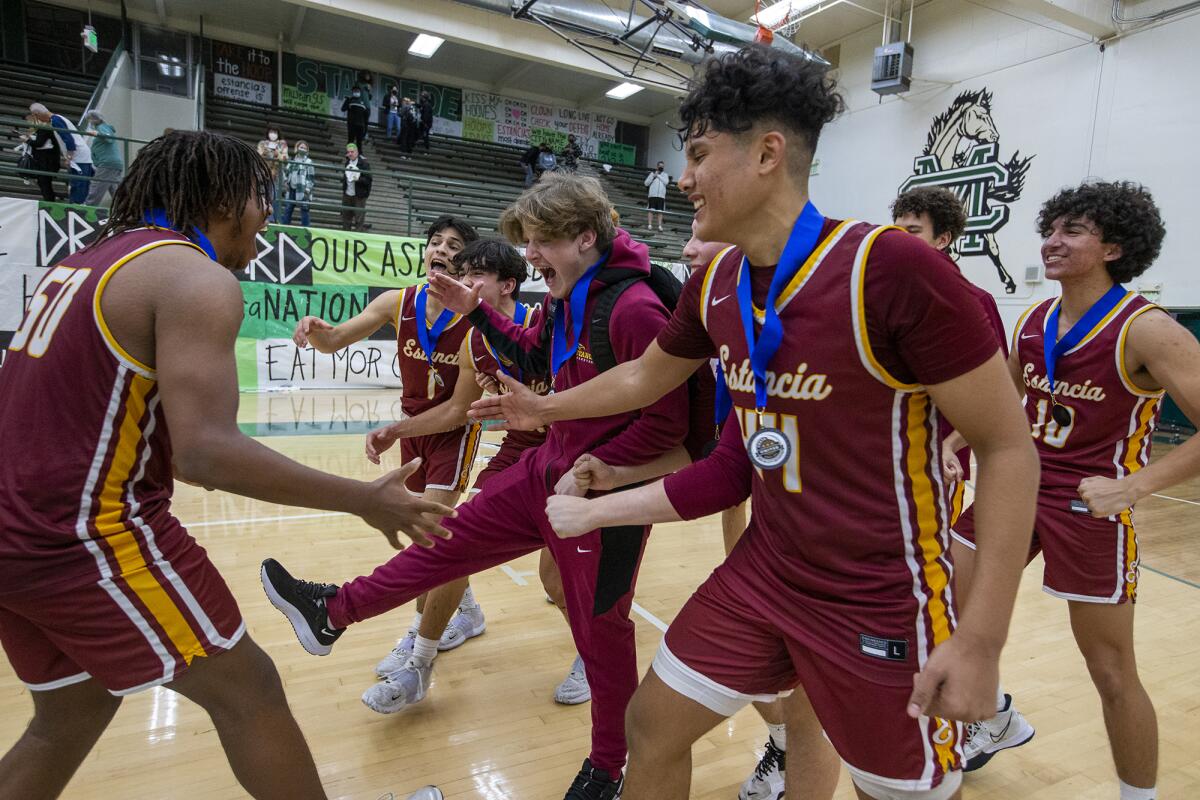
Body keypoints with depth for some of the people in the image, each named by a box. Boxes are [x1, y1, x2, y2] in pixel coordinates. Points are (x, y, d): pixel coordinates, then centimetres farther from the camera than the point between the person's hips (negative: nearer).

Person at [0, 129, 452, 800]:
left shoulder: (91, 260, 14)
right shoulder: (197, 278, -14)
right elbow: (206, 451, -25)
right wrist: (365, 501, -19)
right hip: (90, 535, -9)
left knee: (73, 713, 24)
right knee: (246, 689, 3)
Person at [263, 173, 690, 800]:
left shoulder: (633, 308, -24)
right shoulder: (567, 297, 5)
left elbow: (668, 420, -25)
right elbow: (535, 359, 20)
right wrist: (476, 312, 10)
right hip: (548, 468, 8)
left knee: (600, 628, 9)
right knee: (456, 537, 17)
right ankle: (335, 612, 34)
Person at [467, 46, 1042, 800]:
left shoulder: (892, 268, -22)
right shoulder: (713, 287, -2)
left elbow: (1008, 447, -16)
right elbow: (645, 377, 17)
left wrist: (981, 638, -17)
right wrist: (546, 409, 26)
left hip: (882, 604, -5)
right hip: (762, 576, 6)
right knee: (654, 723, 14)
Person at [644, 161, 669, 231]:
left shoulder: (665, 175, 14)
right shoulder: (652, 173, 10)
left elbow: (666, 182, -5)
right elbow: (646, 183, 4)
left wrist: (658, 175, -3)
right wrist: (653, 176, -6)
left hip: (661, 195, 1)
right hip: (652, 195, -1)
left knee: (660, 211, 1)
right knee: (651, 210, -4)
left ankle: (660, 226, 2)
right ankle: (650, 225, -3)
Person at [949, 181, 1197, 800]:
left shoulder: (1147, 330, -15)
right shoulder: (1032, 322, 4)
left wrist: (1133, 485, -28)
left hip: (1090, 503, -6)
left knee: (1112, 672, 4)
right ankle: (1000, 723, 36)